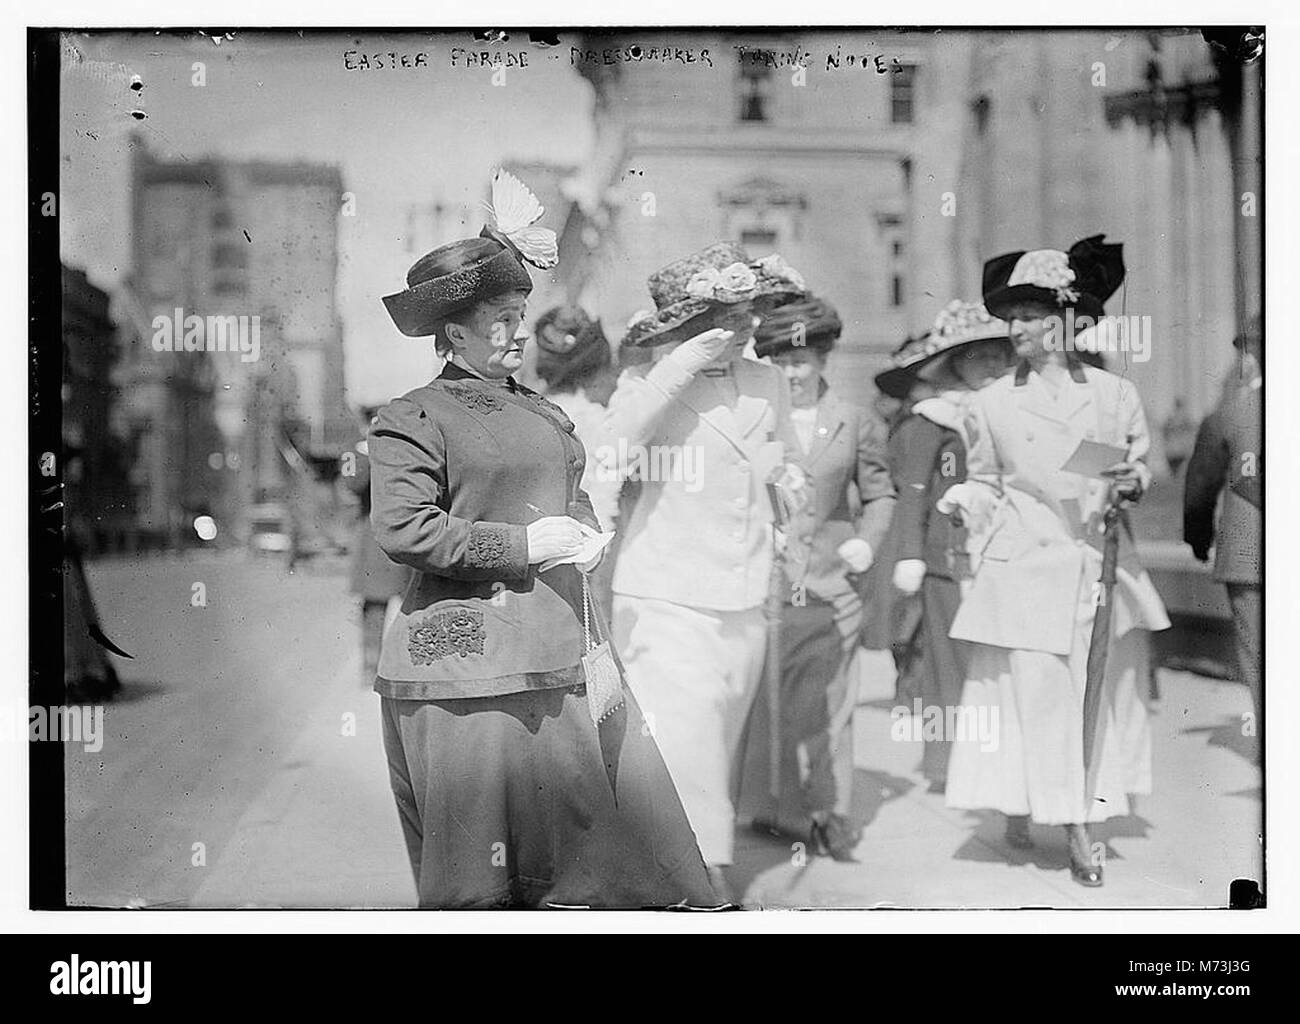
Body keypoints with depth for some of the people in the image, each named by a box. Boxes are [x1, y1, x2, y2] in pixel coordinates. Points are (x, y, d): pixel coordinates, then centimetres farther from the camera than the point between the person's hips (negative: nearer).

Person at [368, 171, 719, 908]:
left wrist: (593, 646, 15)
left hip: (560, 667, 7)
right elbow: (404, 531, -16)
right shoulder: (414, 420, -4)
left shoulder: (544, 414, 18)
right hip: (466, 672, -7)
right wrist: (524, 544, -13)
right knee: (478, 879, 1)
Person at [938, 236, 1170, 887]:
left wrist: (1132, 483, -6)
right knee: (1037, 695, -3)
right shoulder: (992, 403, 2)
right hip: (1027, 569, -1)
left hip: (1103, 567, 2)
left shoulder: (1114, 393, 4)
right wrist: (963, 502, -8)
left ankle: (1093, 808, 20)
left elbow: (1146, 465, 14)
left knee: (1106, 694, 5)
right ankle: (1077, 838, 6)